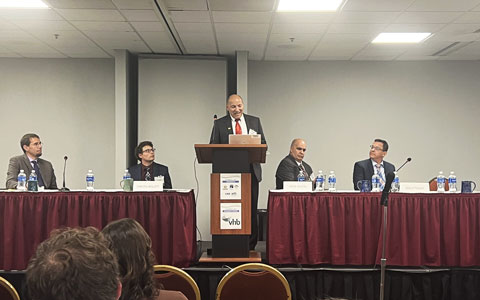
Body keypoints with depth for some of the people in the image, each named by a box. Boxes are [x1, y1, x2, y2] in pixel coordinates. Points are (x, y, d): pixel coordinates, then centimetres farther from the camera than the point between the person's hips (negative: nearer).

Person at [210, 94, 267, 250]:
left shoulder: (254, 121, 12)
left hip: (250, 172, 1)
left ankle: (250, 246, 11)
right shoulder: (219, 124, 7)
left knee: (251, 209, 3)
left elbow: (263, 145, 11)